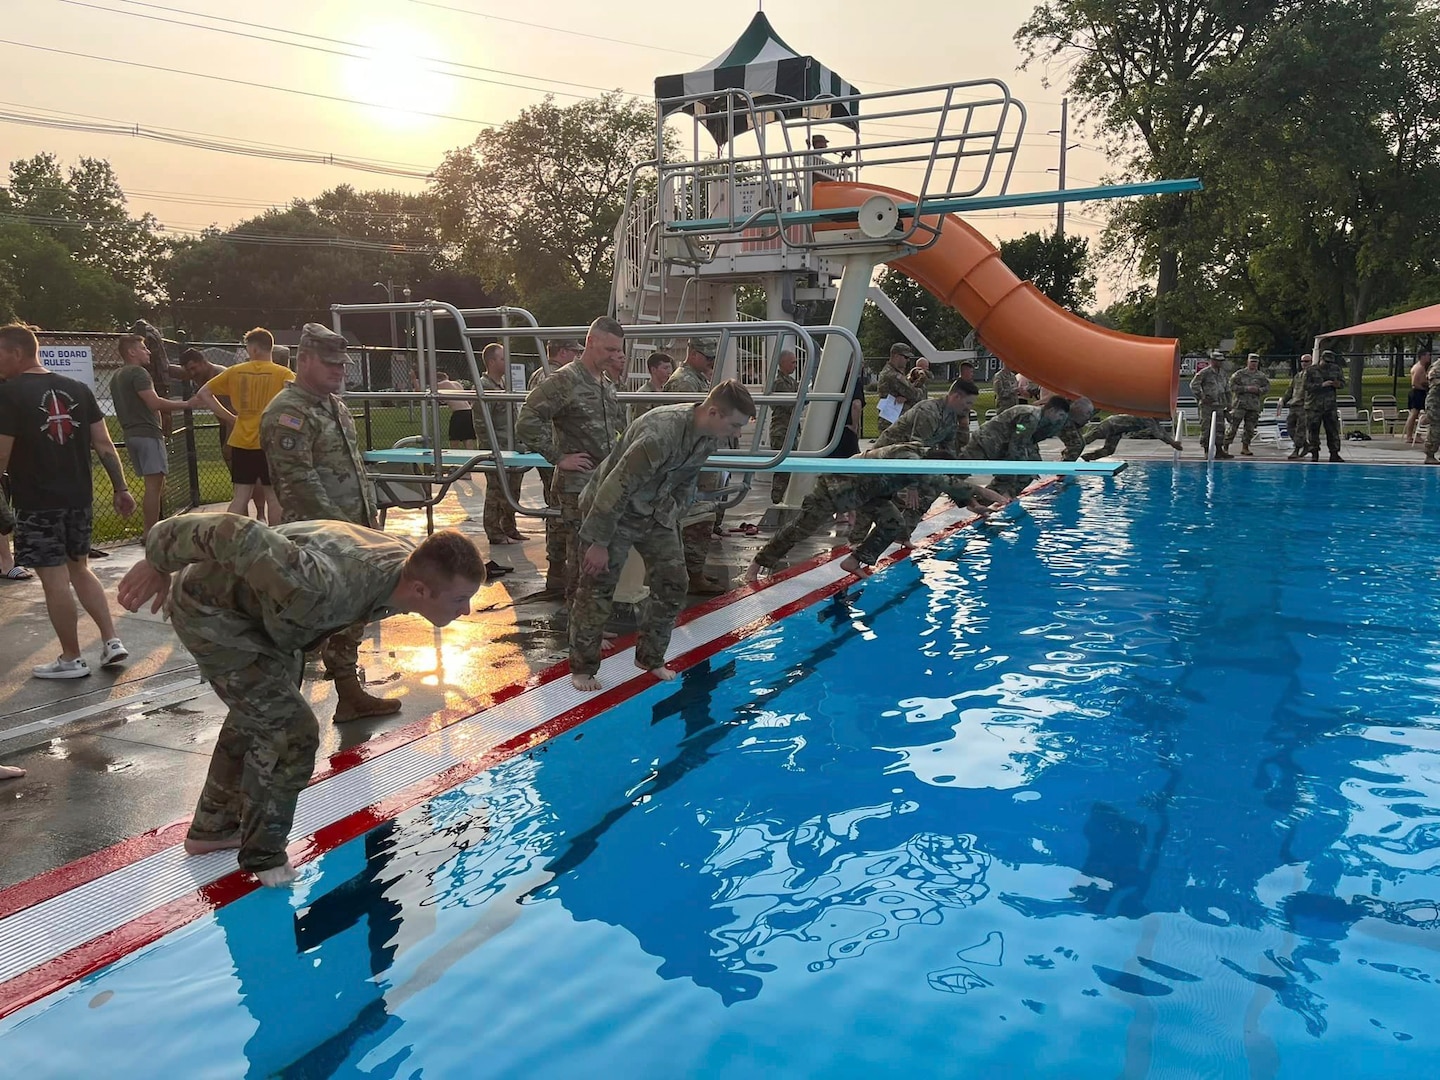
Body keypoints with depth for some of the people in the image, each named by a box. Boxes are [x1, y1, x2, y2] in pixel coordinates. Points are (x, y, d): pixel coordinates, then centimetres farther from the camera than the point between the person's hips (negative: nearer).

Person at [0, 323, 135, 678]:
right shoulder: (77, 389, 5)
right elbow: (103, 443, 5)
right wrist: (121, 488, 9)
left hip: (36, 503, -6)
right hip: (79, 497, 6)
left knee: (54, 579, 2)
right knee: (80, 569, 19)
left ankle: (71, 659, 11)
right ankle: (111, 641, 13)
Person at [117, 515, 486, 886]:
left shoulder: (410, 563, -18)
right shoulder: (328, 588, -45)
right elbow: (239, 533, -40)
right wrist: (158, 562, -23)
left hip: (257, 606, 9)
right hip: (212, 607, -9)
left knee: (256, 718, 24)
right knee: (291, 732, -10)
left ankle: (212, 828, 45)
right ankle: (263, 853, 12)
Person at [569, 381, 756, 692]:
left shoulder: (708, 435, -8)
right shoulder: (660, 434, -34)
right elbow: (616, 488, -31)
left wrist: (670, 516, 8)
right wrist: (599, 543, -26)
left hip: (656, 513, 8)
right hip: (612, 511, -8)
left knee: (673, 583, 5)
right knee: (597, 591, -2)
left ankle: (650, 658, 21)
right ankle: (582, 668, 13)